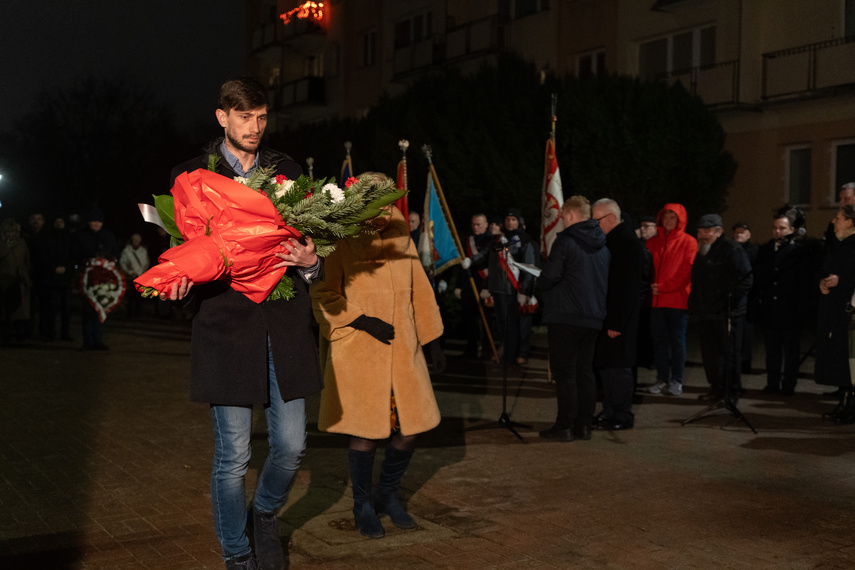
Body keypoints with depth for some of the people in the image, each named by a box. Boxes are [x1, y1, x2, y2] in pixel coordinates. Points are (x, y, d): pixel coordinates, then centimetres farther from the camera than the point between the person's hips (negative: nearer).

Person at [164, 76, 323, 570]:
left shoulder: (288, 172, 13)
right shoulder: (192, 176, 5)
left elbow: (311, 242, 14)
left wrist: (310, 263, -9)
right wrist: (179, 284, -16)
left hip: (285, 325, 3)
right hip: (226, 326, -2)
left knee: (291, 446, 5)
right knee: (233, 456, 3)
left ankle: (266, 513, 36)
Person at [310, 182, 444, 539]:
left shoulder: (400, 239, 8)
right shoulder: (341, 243, -7)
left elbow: (419, 290, 15)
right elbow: (323, 296, -7)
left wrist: (431, 338, 17)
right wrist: (363, 321, -16)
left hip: (402, 350, 5)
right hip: (357, 354, -5)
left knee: (412, 427, 4)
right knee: (366, 432, -1)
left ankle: (387, 495, 28)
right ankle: (363, 506, 21)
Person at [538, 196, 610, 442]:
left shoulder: (566, 240, -12)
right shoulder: (602, 244, 11)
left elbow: (548, 278, -15)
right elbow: (606, 281, 16)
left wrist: (541, 282, 7)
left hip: (566, 316, -7)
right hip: (594, 317, 7)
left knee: (564, 372, -1)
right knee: (585, 371, 13)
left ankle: (565, 426, 1)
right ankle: (584, 424, 15)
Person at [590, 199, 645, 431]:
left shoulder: (628, 243, -16)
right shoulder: (610, 240, 14)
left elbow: (629, 288, -21)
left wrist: (616, 323, -22)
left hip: (619, 318, -10)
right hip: (606, 316, 10)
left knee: (617, 366, -3)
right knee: (604, 364, 14)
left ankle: (622, 416, 7)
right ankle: (609, 412, 23)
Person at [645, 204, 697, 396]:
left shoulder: (688, 242, 0)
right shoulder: (653, 242, 14)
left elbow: (687, 271, -7)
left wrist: (663, 287, -12)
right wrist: (650, 286, -6)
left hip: (677, 299, -4)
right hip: (657, 299, 4)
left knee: (677, 340, 0)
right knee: (659, 339, 5)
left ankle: (676, 380, 6)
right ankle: (662, 379, 12)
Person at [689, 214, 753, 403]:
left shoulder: (731, 250, -9)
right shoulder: (702, 251, 17)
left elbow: (745, 280, -14)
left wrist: (729, 301, -17)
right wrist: (694, 306, 14)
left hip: (724, 315, -8)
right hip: (705, 314, 8)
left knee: (728, 355, -3)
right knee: (710, 354, 12)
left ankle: (731, 393, 6)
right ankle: (717, 390, 22)